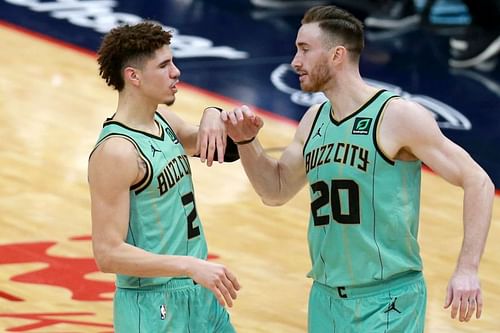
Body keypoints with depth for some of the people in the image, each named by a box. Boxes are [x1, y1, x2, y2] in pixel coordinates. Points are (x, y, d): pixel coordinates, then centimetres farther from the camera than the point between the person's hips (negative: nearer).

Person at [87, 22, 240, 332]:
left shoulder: (164, 121, 5)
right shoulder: (116, 151, -19)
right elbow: (108, 254, -22)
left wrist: (214, 117, -1)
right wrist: (190, 266, -27)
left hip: (201, 295, 8)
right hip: (155, 308, -8)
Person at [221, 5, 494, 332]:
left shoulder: (398, 116, -12)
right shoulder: (314, 121, 9)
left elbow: (478, 182, -11)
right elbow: (276, 191, 20)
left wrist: (467, 270, -19)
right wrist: (246, 141, 2)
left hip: (387, 303, -7)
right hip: (326, 299, 7)